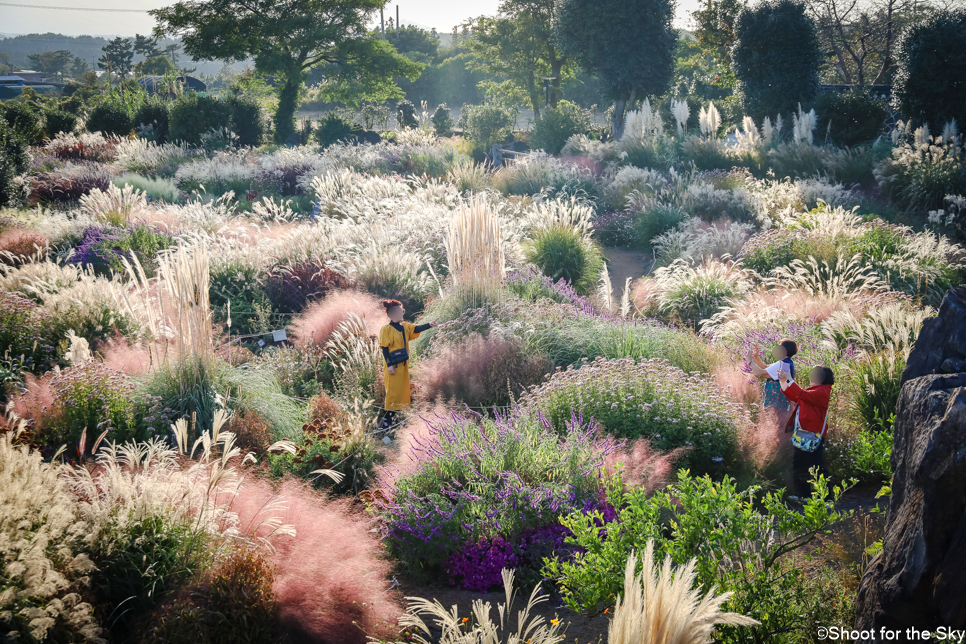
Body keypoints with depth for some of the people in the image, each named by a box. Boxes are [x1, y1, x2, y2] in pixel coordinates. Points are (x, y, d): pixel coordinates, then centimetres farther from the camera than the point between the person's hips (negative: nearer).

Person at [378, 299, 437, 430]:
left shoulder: (405, 327, 10)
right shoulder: (386, 329, -10)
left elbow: (417, 329, -4)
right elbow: (385, 348, -13)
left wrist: (429, 325, -20)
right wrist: (389, 365, -18)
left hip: (403, 365, 8)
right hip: (393, 365, -8)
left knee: (400, 390, 9)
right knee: (392, 391, -8)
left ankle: (391, 418, 15)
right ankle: (387, 420, -4)